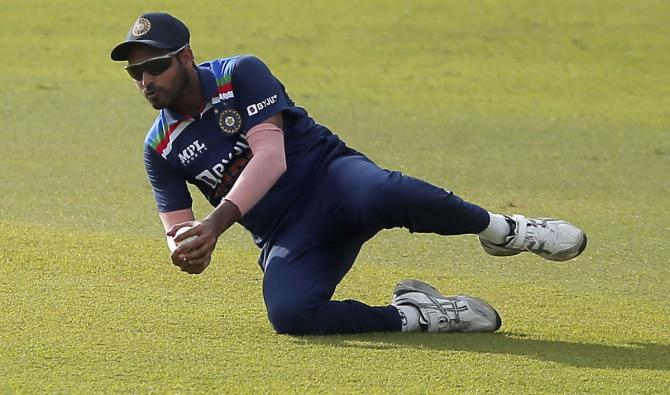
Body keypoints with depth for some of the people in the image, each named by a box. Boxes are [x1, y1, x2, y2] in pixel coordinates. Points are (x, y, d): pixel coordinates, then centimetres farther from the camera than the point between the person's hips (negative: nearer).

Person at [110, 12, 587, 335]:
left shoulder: (240, 75, -7)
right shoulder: (161, 147, 7)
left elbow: (271, 157, -19)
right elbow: (178, 230, 7)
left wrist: (216, 223, -31)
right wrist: (187, 252, -20)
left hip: (328, 178, -3)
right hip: (284, 238, 3)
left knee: (381, 193, -40)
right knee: (289, 313, -31)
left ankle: (501, 230, -17)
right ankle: (416, 315, -13)